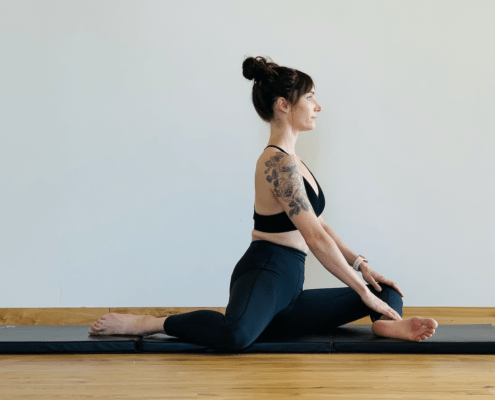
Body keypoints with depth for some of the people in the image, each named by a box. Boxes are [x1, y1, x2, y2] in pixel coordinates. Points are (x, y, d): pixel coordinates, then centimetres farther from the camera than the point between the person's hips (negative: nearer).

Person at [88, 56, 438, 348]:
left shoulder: (290, 159, 18)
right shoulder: (278, 162, -13)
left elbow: (318, 223, 24)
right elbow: (315, 238, -18)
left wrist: (361, 264, 15)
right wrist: (362, 289, -13)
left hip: (288, 289, 11)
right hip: (264, 273, -11)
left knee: (387, 292, 9)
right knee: (236, 334, -46)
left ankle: (390, 325, -26)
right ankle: (145, 323, -24)